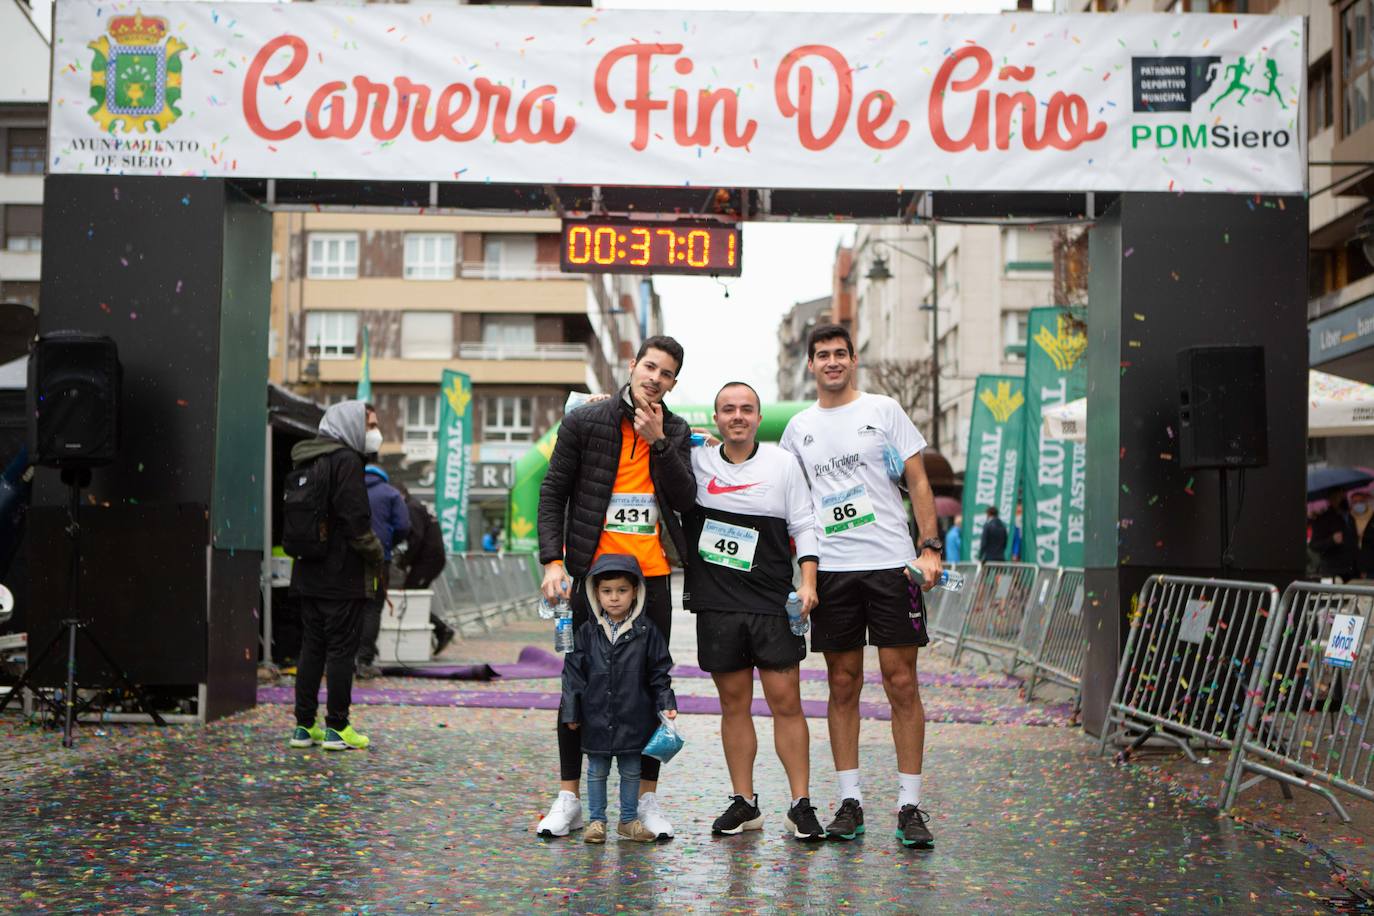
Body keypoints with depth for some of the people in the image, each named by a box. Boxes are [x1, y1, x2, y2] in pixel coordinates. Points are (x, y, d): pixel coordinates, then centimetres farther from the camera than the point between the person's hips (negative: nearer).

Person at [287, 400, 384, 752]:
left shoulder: (305, 460, 15)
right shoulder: (346, 460, -12)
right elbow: (356, 520, -17)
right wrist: (377, 556, -5)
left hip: (308, 574, 8)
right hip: (342, 575, -8)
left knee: (311, 647, 11)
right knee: (341, 649, -2)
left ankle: (304, 725, 14)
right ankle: (337, 727, 2)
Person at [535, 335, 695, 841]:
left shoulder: (677, 433, 9)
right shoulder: (585, 421, 1)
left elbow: (685, 500, -3)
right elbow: (553, 493, 1)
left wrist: (659, 442, -12)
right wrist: (553, 560, -9)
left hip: (652, 576, 2)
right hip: (593, 571, -2)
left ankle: (647, 798, 16)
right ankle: (568, 798, 13)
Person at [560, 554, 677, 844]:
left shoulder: (647, 633, -4)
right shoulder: (587, 633, -2)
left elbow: (660, 673, 2)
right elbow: (573, 673, 1)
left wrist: (666, 705, -5)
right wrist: (571, 712, -1)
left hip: (633, 719, 0)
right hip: (596, 719, 0)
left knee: (631, 771, 12)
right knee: (597, 771, 10)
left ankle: (629, 820, 25)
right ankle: (596, 821, 22)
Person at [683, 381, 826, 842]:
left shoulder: (783, 463, 4)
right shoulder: (696, 461, 6)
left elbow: (804, 526, 5)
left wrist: (808, 581, -6)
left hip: (774, 604, -1)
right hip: (716, 604, 2)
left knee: (786, 702, -2)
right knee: (734, 704, 7)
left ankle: (801, 805, 4)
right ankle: (743, 802, 16)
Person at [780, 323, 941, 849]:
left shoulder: (884, 411, 6)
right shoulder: (798, 429, 13)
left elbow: (918, 482, 3)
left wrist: (931, 548, -8)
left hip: (892, 565, -2)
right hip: (830, 569, 3)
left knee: (902, 685, -3)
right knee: (843, 687, 6)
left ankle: (910, 805, 4)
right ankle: (849, 801, 14)